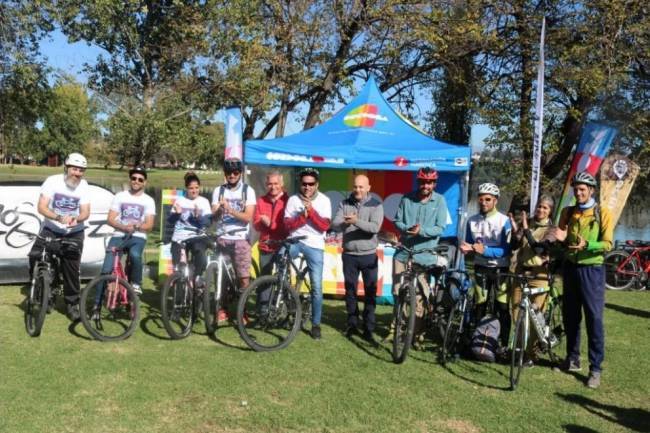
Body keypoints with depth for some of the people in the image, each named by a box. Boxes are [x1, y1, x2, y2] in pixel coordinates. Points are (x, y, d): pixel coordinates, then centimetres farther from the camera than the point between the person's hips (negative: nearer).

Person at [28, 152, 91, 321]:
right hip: (51, 229, 0)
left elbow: (85, 212, -11)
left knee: (71, 268, -2)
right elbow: (41, 207, -19)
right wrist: (59, 217, -37)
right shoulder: (52, 181, -13)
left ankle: (72, 303, 12)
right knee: (35, 256, -17)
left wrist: (76, 219, -34)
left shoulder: (83, 185, -7)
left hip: (74, 233, 0)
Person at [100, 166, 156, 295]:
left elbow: (149, 225, 1)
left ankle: (136, 283, -11)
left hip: (138, 237, -1)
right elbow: (110, 220, 2)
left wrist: (136, 226, -20)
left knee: (135, 255, -36)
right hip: (119, 236, 1)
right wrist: (124, 227, -17)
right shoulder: (119, 196, 8)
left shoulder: (148, 201, 7)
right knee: (106, 270, -13)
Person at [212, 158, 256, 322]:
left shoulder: (248, 190, 1)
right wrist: (220, 209, -23)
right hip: (222, 238, 2)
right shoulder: (218, 190, 7)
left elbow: (248, 217, -8)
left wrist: (230, 210, -23)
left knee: (244, 277, -6)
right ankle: (222, 309, 15)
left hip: (240, 239, -2)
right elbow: (214, 216, -1)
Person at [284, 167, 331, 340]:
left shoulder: (324, 200, -1)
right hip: (295, 240, 1)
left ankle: (316, 324, 12)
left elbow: (324, 226, -10)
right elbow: (288, 225, -4)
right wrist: (302, 216, -19)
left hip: (314, 245, -1)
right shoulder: (293, 200, 2)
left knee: (316, 287, -1)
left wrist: (311, 211, -20)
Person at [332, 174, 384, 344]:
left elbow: (375, 228, -18)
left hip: (368, 255, -2)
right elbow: (334, 225, -8)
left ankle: (368, 329, 10)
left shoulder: (376, 205, -4)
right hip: (349, 255, 3)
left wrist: (356, 221, -32)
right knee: (350, 290, 11)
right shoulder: (345, 204, 3)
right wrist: (344, 223, -30)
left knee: (370, 292, 2)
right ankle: (352, 324, 25)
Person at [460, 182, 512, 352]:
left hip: (500, 268, -3)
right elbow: (469, 244, 11)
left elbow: (506, 249, -14)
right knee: (479, 306, 8)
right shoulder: (472, 221, 2)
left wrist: (485, 250, -25)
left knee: (502, 309, -2)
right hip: (481, 268, 4)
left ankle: (503, 344, 7)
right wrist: (467, 248, -12)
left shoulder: (504, 221, -10)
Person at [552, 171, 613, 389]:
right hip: (570, 268, 5)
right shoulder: (567, 212, 8)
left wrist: (586, 245, -28)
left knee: (594, 318, -5)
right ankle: (572, 359, 25)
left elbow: (607, 244, -11)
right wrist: (560, 240, -11)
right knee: (570, 316, 11)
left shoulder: (602, 213, -4)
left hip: (592, 270, -5)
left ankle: (595, 369, 1)